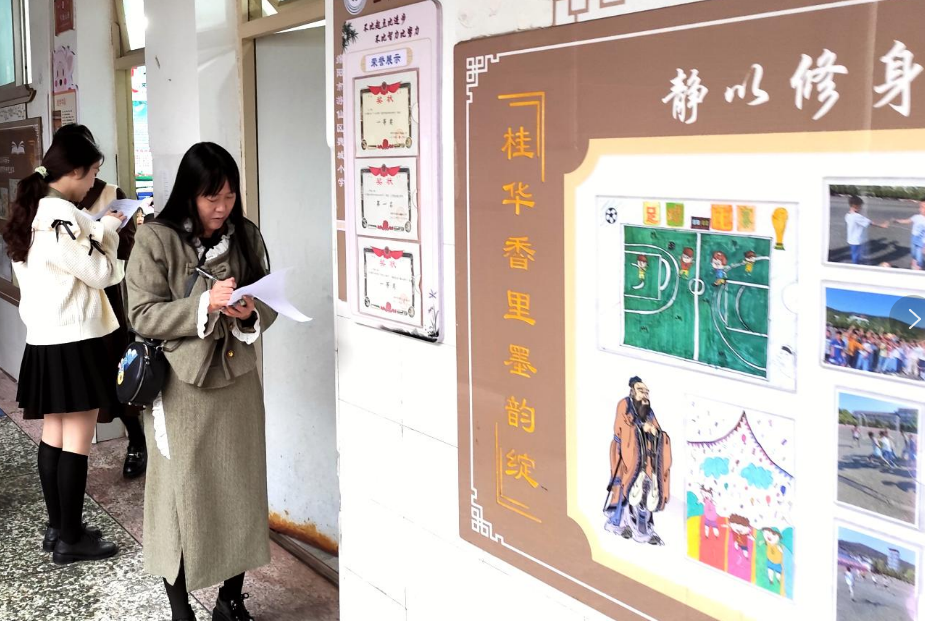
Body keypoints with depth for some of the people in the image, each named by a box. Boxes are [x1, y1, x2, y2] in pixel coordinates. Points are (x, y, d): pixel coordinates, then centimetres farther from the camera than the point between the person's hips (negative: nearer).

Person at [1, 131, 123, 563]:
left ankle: (57, 528, 24)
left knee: (54, 437, 15)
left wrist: (99, 230, 8)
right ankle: (70, 539, 8)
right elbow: (100, 272, -14)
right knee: (77, 442, -1)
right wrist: (109, 230, 0)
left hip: (45, 340, 9)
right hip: (73, 342, -9)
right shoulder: (61, 216, -19)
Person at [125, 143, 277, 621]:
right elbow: (142, 316, -12)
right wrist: (206, 303, -23)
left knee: (240, 490, 11)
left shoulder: (245, 236, 3)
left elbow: (268, 303, 9)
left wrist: (252, 313, -14)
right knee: (182, 496, 4)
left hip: (237, 381, 4)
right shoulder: (156, 240, -9)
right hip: (181, 387, -4)